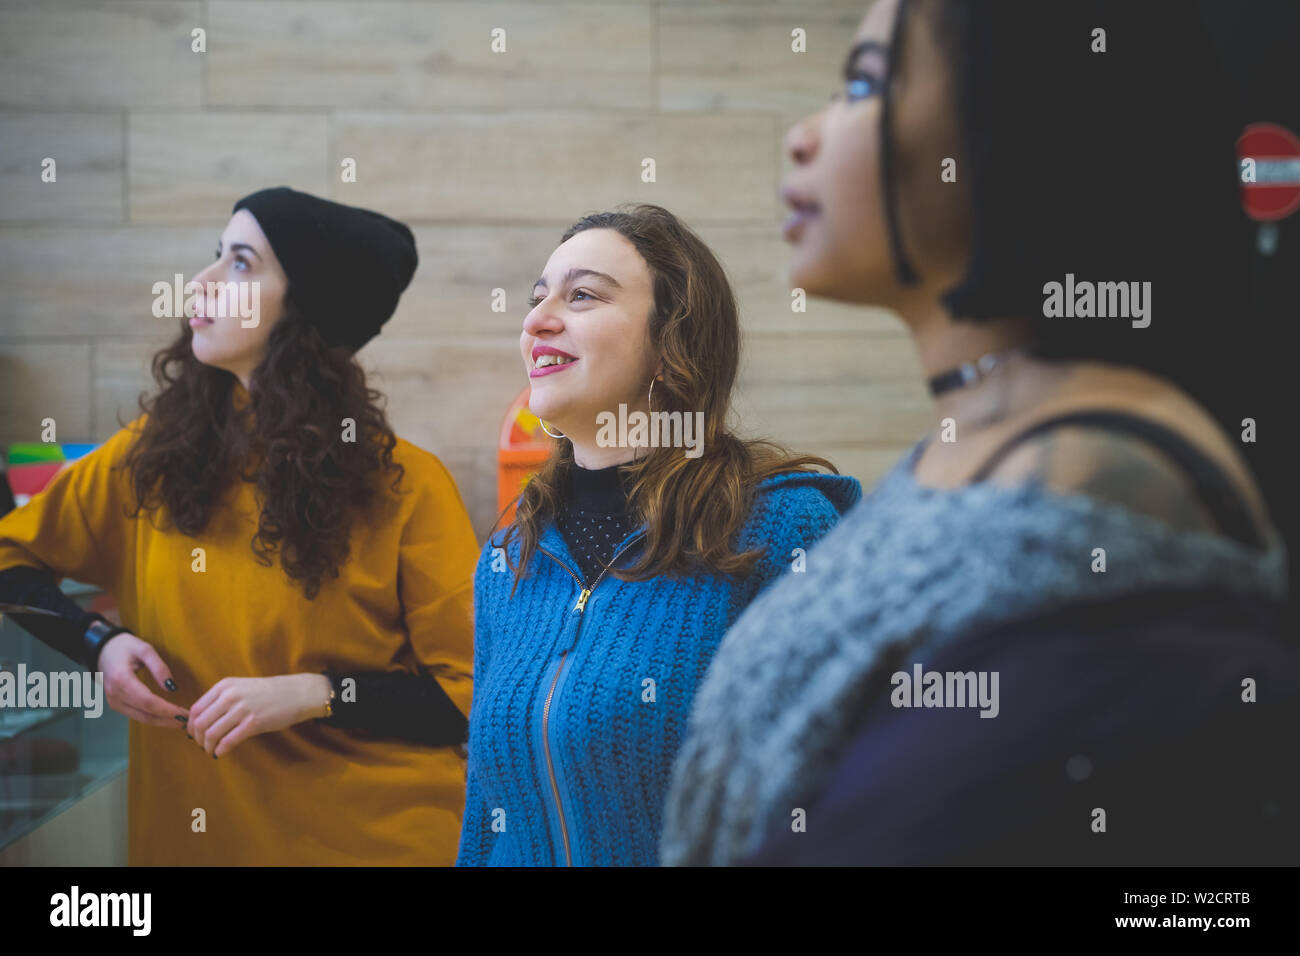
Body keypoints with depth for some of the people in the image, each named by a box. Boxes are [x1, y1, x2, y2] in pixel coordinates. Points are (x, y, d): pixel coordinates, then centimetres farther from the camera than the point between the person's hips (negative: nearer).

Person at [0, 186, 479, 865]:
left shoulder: (404, 487, -11)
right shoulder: (151, 458, 0)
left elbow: (476, 689, -10)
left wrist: (310, 695, -20)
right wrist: (99, 643, -6)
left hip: (378, 837, -3)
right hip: (189, 834, 4)